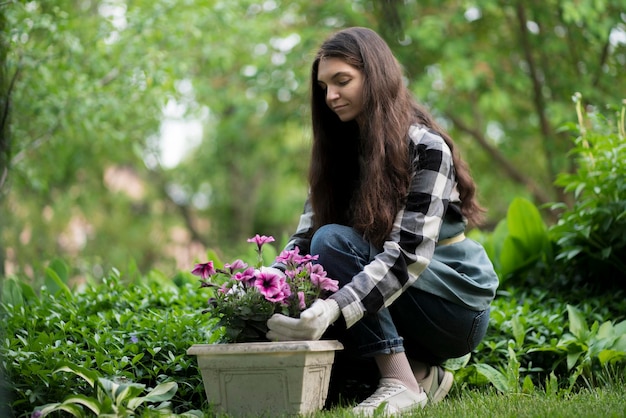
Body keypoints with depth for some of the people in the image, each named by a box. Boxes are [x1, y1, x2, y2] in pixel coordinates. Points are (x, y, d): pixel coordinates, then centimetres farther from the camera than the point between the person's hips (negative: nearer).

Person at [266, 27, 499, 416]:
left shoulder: (425, 147, -17)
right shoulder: (339, 150, 5)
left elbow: (406, 254, -27)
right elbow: (306, 235, -3)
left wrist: (334, 308, -41)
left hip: (459, 303, -7)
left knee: (334, 242, -23)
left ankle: (401, 383, -24)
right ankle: (422, 372, -3)